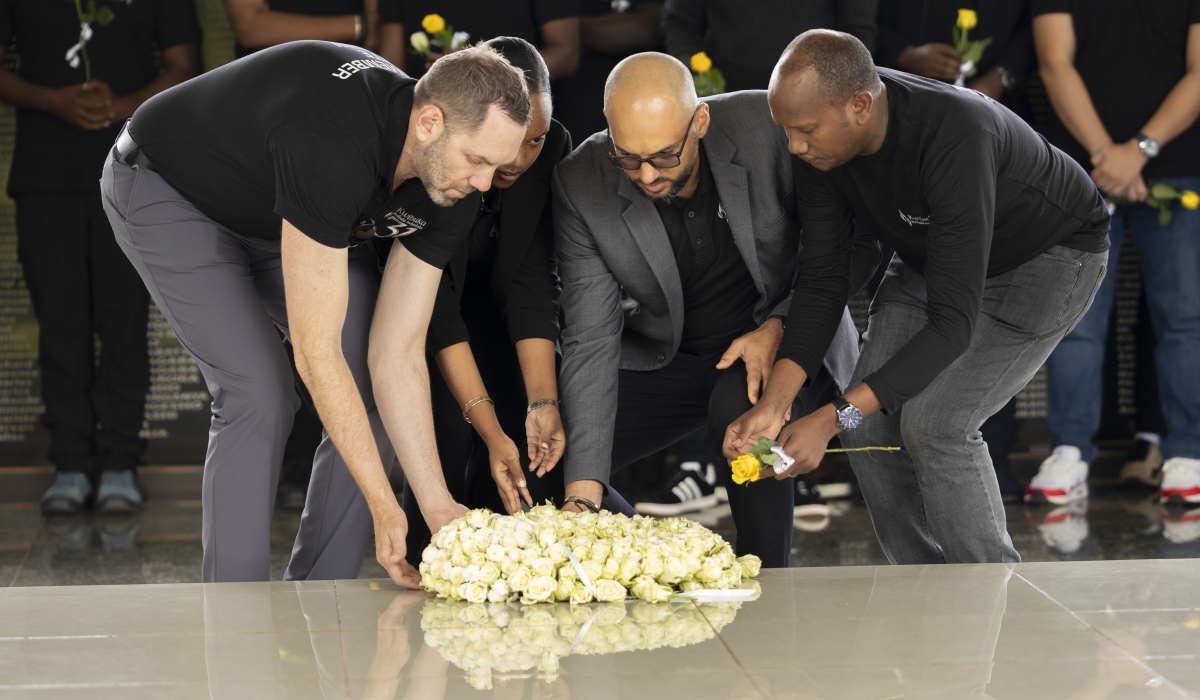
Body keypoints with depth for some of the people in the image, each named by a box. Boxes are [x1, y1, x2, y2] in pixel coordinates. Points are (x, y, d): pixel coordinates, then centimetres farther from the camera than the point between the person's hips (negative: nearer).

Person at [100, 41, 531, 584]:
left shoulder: (450, 196, -19)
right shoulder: (332, 147, -42)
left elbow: (397, 355, -15)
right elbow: (315, 352, -39)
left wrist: (437, 506, -22)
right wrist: (383, 507, -37)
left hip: (273, 211, 7)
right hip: (165, 189, -7)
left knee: (379, 391, -5)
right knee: (259, 394, -22)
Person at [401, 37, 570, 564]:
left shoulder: (553, 149, -24)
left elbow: (532, 285, -23)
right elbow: (435, 308, -34)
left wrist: (543, 401, -33)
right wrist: (489, 429, -40)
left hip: (486, 293, 4)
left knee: (537, 442, -14)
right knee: (447, 423, -25)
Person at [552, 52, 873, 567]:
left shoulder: (768, 126, -23)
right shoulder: (580, 186, -20)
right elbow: (591, 344, -22)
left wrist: (781, 327, -23)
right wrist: (582, 495, -29)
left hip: (785, 334, -2)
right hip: (667, 359, 3)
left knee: (742, 408, -35)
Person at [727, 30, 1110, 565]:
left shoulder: (955, 139, -41)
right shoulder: (821, 141, -20)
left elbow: (953, 322, -40)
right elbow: (821, 279, -14)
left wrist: (834, 418, -42)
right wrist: (775, 402, -26)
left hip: (1050, 255, -7)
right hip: (930, 255, 7)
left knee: (933, 422, -21)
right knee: (871, 422, -7)